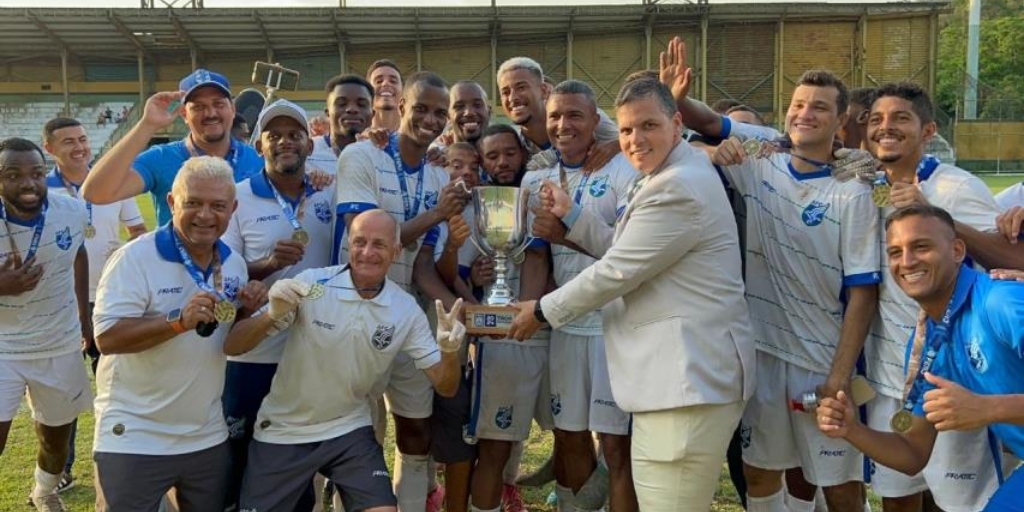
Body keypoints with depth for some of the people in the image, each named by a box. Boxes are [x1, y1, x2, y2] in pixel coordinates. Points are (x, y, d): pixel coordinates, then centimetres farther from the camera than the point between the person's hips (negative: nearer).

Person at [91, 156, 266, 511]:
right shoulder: (135, 258, -15)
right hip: (134, 438, -6)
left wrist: (248, 310, -7)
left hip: (208, 437, 6)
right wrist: (179, 320, -33)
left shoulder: (234, 264, 4)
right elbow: (107, 338, -21)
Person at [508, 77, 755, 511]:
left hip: (690, 376, -11)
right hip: (678, 370, 11)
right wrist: (570, 214, 10)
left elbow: (616, 271, -17)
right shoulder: (669, 176, 17)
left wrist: (543, 310, -6)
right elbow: (623, 250, 18)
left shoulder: (678, 187, -20)